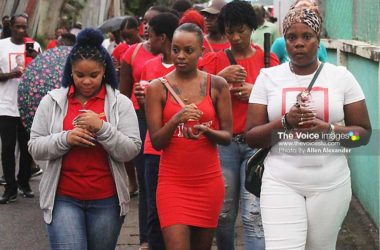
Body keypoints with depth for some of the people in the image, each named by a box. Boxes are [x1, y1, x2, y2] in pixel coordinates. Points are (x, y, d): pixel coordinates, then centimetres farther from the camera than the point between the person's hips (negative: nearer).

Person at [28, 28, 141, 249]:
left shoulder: (120, 103, 0)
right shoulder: (52, 101, 3)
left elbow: (132, 151, -7)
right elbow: (35, 148, 0)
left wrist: (102, 127, -20)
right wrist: (65, 139, -16)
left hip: (106, 200, 1)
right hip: (63, 198, -1)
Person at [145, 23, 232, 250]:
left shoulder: (217, 85, 2)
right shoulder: (158, 88, 0)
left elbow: (227, 136, 3)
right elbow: (156, 141, -3)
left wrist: (205, 130, -18)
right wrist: (176, 120, -21)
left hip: (209, 181, 2)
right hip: (173, 181, -1)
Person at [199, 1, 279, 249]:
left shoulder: (268, 59, 6)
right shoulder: (215, 60, 7)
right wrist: (221, 78, -16)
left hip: (257, 142, -1)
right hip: (223, 143, 1)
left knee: (254, 216, -8)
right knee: (224, 214, 7)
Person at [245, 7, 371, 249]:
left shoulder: (341, 76, 3)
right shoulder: (268, 77, 3)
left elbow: (364, 132, 2)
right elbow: (251, 137, 1)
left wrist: (328, 130, -15)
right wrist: (286, 122, -16)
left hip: (330, 184, 1)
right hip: (281, 183, -1)